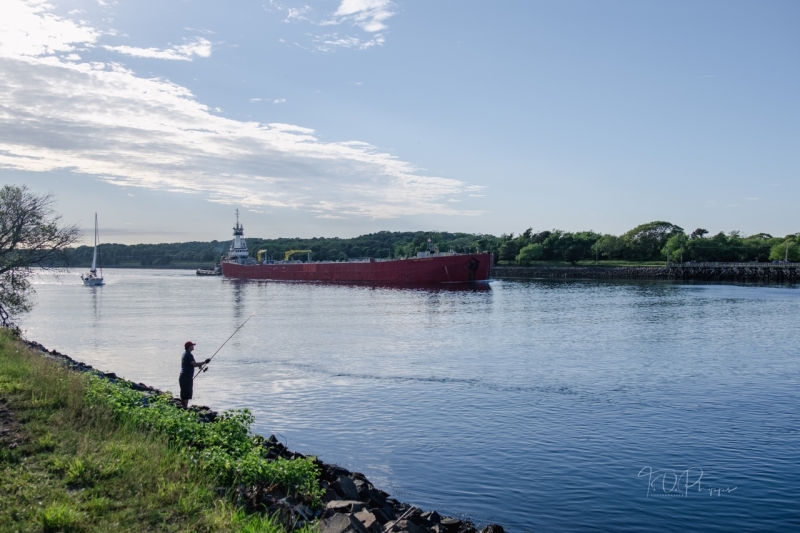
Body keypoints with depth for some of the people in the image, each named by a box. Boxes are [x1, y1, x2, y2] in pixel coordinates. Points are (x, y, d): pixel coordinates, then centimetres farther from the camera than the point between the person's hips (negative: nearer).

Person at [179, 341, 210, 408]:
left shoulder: (185, 354, 15)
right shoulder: (189, 355, -16)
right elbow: (194, 364, -24)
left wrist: (198, 365, 14)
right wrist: (204, 362, -18)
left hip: (183, 377, 10)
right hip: (187, 377, -10)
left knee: (183, 394, 16)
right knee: (187, 395, -7)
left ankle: (183, 408, 22)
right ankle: (185, 408, -6)